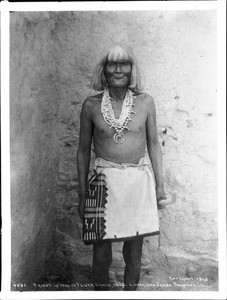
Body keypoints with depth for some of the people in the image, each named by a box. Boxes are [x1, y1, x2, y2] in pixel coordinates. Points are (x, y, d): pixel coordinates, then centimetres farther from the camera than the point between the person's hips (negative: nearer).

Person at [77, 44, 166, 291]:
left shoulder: (145, 102, 3)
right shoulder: (91, 105, 1)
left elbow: (153, 144, 10)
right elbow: (83, 150, 6)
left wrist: (159, 184, 8)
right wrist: (82, 194, 7)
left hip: (139, 182, 1)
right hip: (104, 183, -1)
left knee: (134, 254, 12)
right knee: (101, 255, 7)